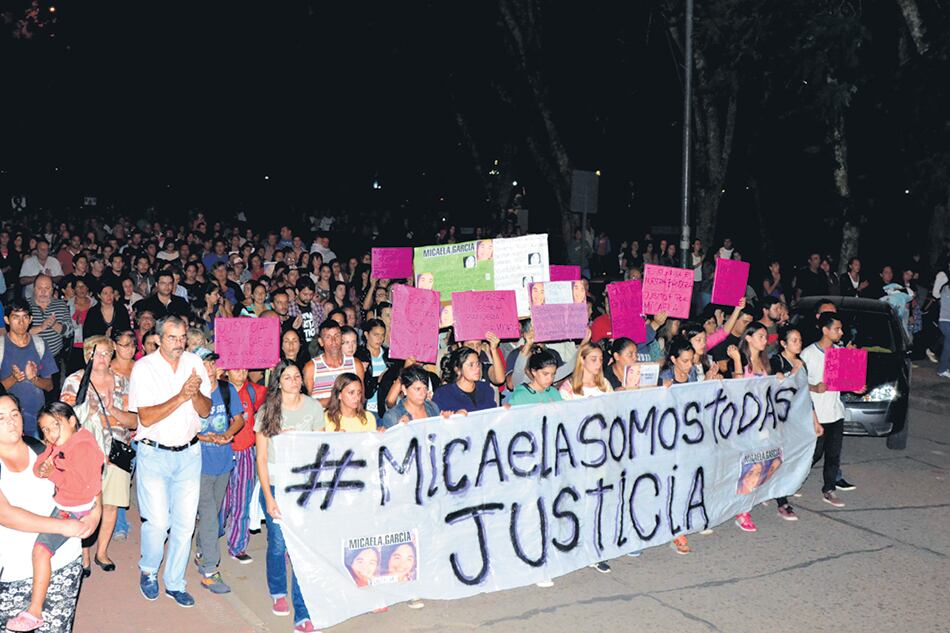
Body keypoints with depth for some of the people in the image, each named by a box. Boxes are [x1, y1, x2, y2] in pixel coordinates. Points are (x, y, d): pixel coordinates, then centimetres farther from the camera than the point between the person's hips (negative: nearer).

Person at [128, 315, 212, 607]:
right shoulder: (144, 368, -8)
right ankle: (148, 570, 23)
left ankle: (174, 583, 22)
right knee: (157, 522, -6)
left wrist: (196, 393, -19)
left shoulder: (194, 363, 2)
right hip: (154, 454, -3)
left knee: (185, 523, 6)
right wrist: (181, 396, -23)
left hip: (189, 453, 3)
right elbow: (146, 418, -16)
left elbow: (206, 411, 1)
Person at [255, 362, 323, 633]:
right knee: (278, 544, 6)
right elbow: (261, 459, -1)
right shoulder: (267, 412, -2)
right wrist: (268, 497, -7)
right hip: (275, 485, 0)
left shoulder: (313, 407, 0)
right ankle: (277, 593, 36)